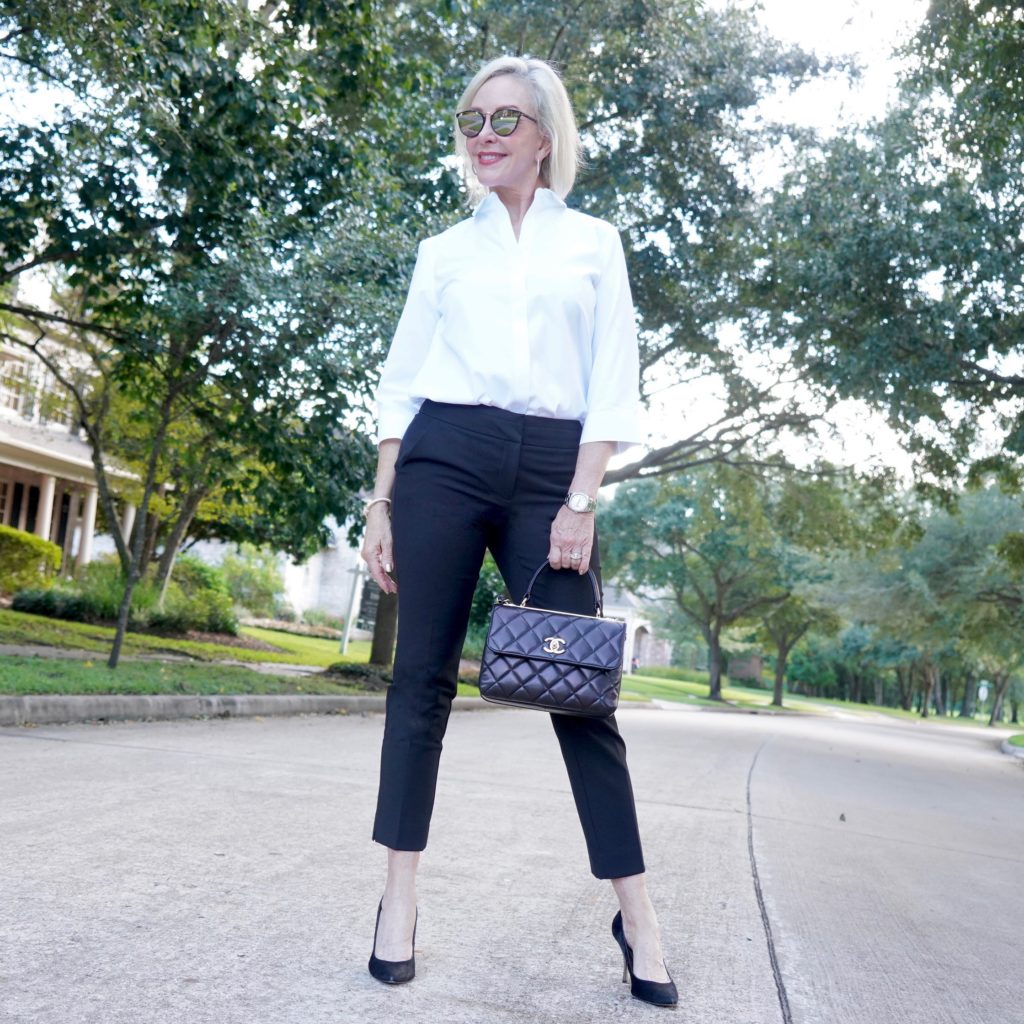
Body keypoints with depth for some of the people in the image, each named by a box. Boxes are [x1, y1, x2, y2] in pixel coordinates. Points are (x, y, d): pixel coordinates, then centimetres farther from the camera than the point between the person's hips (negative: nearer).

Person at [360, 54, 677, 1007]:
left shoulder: (593, 242, 12)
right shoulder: (444, 250, 15)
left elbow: (612, 384, 4)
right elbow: (400, 383, 13)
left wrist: (580, 502, -6)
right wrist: (380, 505, 5)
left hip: (550, 470, -1)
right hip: (443, 459, 2)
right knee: (423, 676, 0)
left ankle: (637, 916, 5)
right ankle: (400, 899, 9)